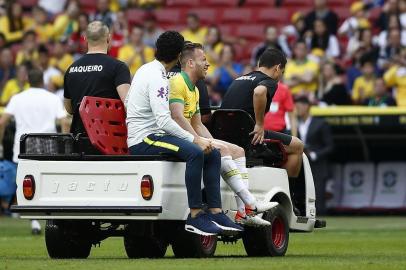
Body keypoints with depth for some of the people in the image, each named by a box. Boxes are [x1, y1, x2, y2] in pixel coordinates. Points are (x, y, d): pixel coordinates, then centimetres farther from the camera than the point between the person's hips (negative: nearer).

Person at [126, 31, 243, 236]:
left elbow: (127, 103, 27)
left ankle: (215, 212, -3)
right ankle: (195, 216, -32)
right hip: (143, 141, -10)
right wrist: (194, 139, -22)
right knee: (195, 152, -33)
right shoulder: (157, 78, -15)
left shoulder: (145, 70, 17)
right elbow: (164, 120, -23)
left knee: (212, 154, 3)